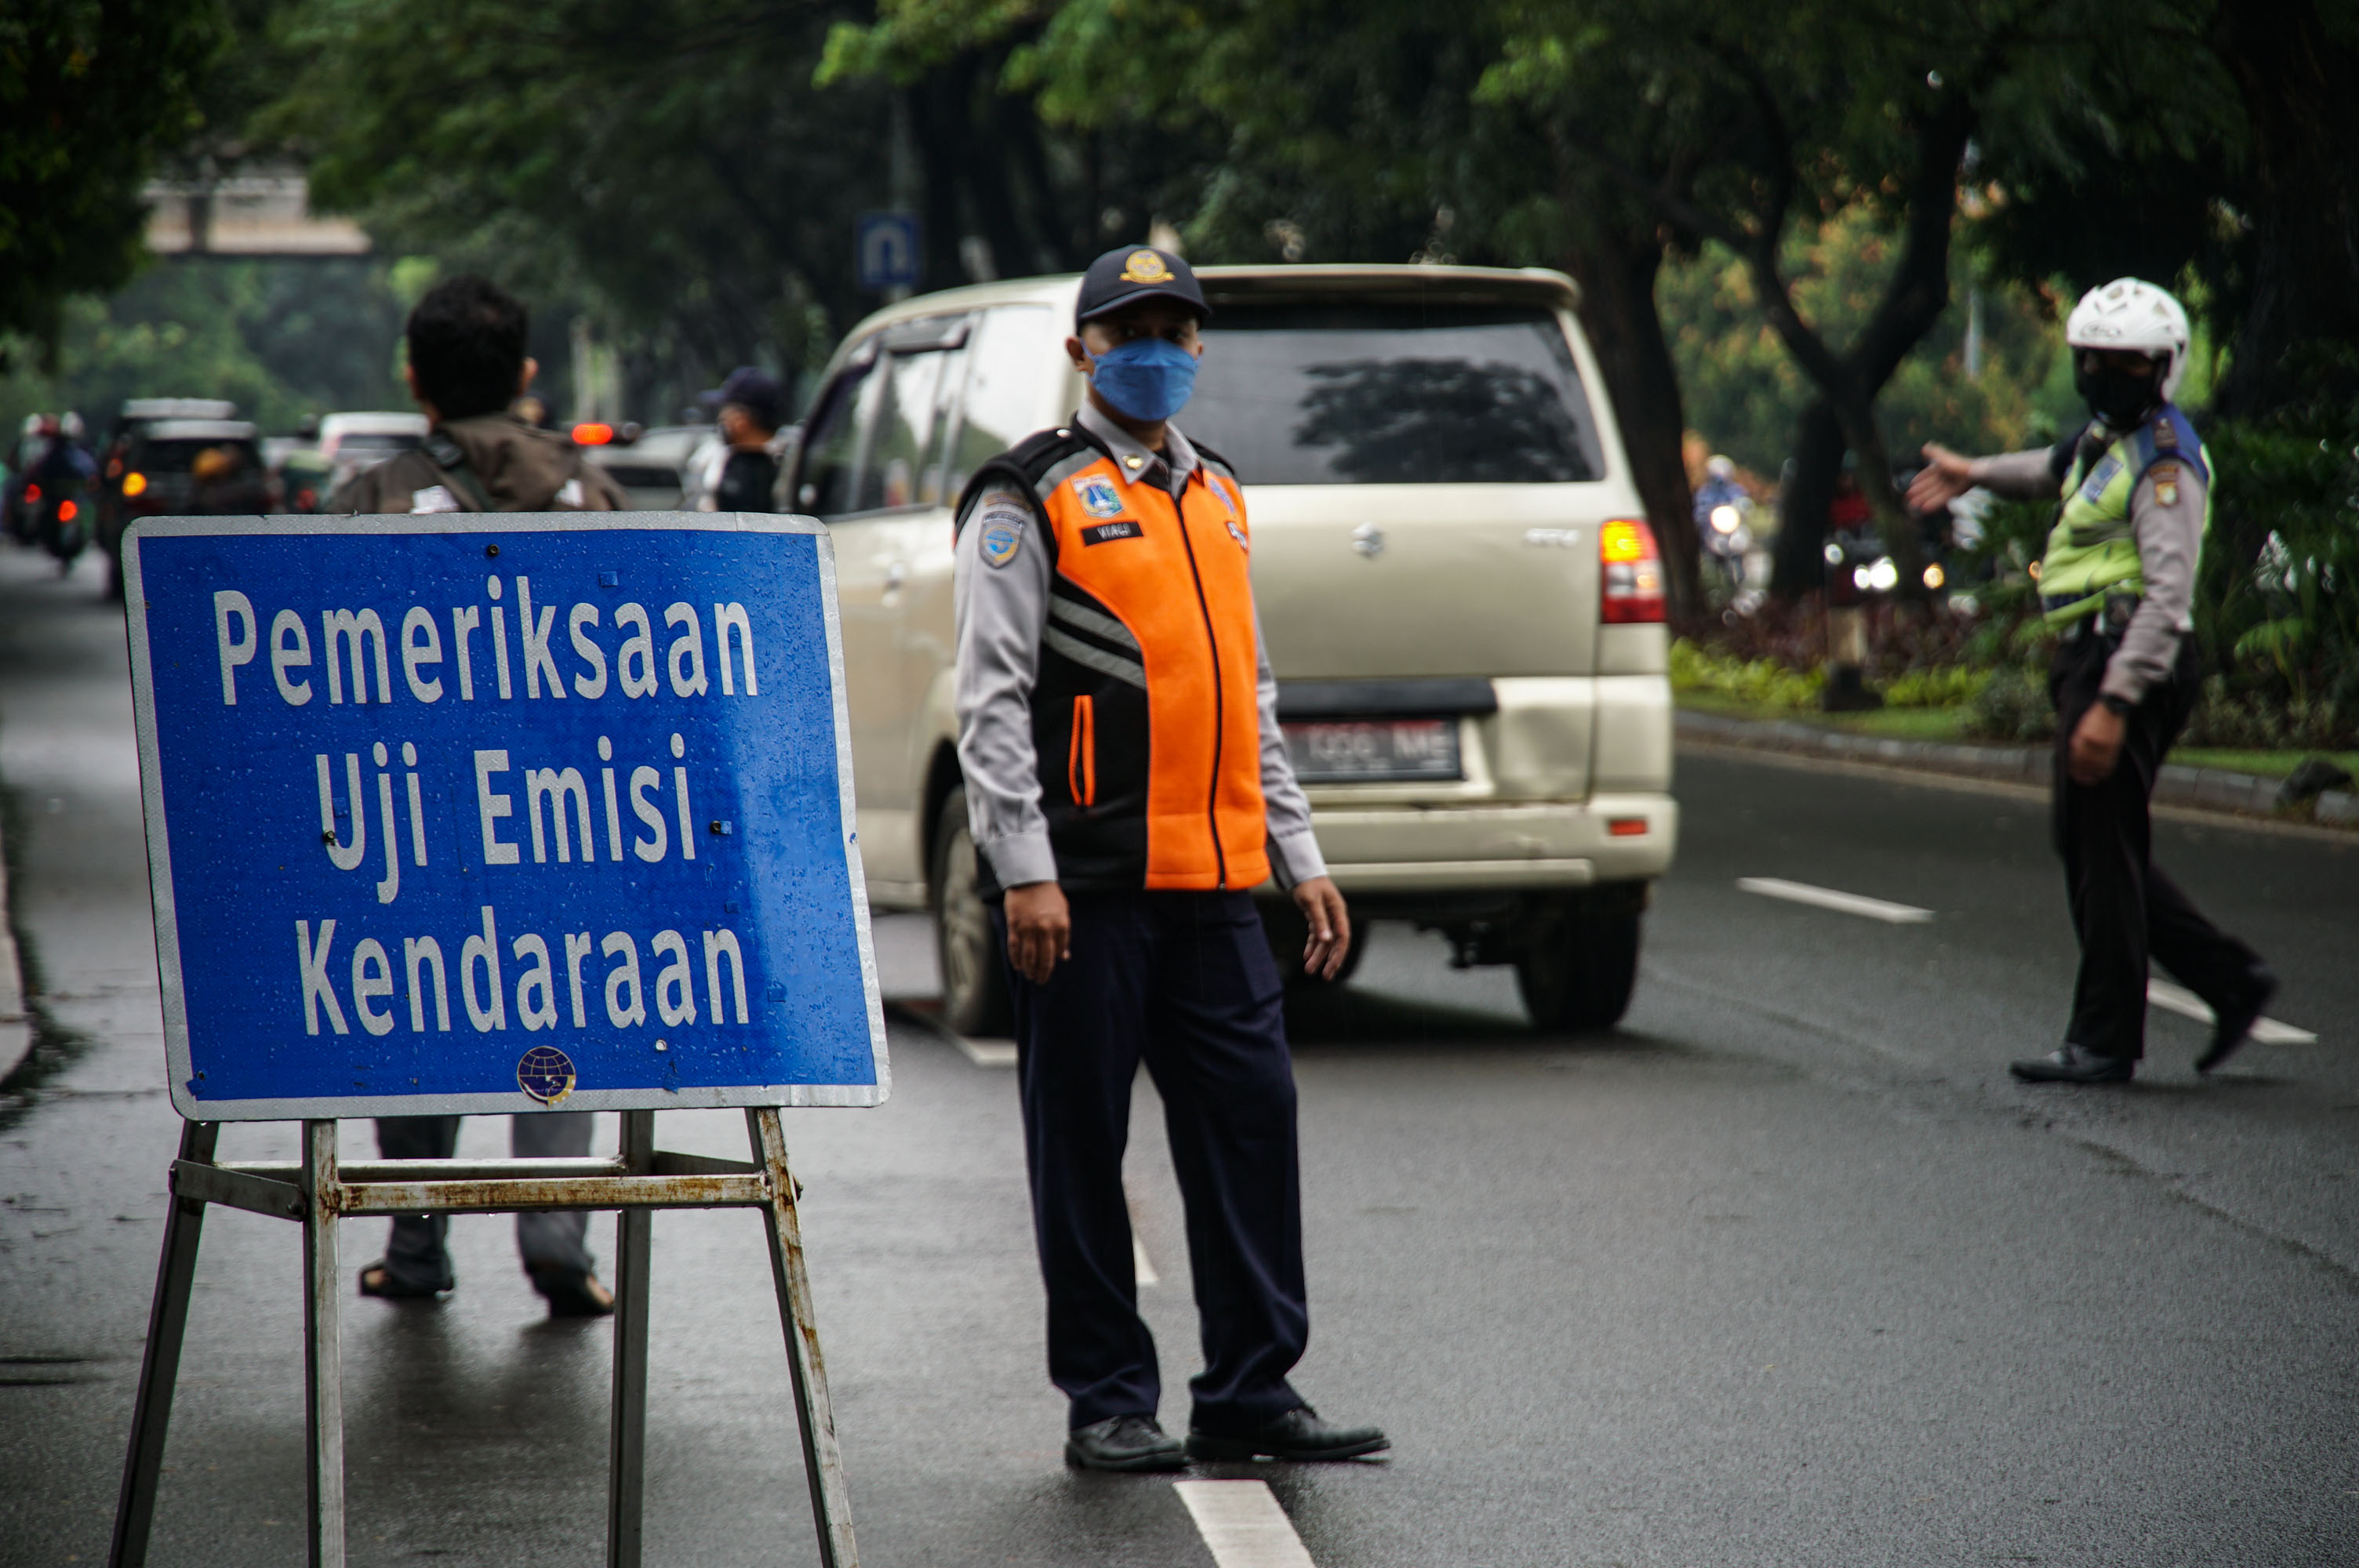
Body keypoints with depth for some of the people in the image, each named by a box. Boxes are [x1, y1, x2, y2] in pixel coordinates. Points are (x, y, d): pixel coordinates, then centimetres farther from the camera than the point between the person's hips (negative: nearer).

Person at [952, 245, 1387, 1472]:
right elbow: (993, 700, -8)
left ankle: (1252, 1391, 10)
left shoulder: (1216, 499, 19)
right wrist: (1024, 872, -16)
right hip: (1085, 878, -6)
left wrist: (1299, 858, 19)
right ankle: (1107, 1403, 8)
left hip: (1212, 877, 6)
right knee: (1083, 1142, 1)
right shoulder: (1030, 498, -2)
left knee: (1251, 1119, 3)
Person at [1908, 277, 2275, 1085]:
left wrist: (2114, 702, -29)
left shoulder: (2164, 465, -15)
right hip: (2090, 662, 10)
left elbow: (2167, 599, -23)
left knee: (2104, 852, -5)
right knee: (2090, 845, 13)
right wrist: (1975, 473, 55)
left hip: (2131, 665, -10)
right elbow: (2062, 468, 42)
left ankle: (2104, 1042, 1)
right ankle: (2229, 978, 18)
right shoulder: (2109, 436, 15)